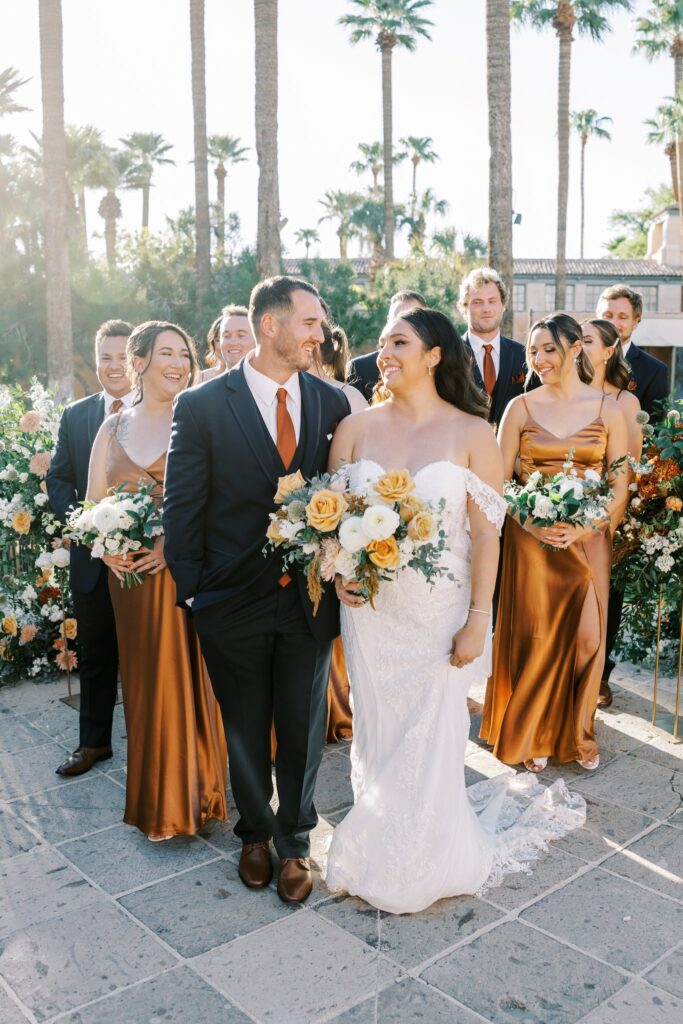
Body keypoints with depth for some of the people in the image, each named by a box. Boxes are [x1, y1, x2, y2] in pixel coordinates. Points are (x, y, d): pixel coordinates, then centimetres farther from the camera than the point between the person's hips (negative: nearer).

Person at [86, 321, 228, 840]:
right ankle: (155, 800, 29)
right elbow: (92, 505, 8)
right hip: (130, 575, 4)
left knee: (189, 678, 3)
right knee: (145, 681, 13)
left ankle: (192, 793, 22)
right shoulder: (113, 428, 10)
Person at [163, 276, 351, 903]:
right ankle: (256, 833, 41)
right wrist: (192, 592, -6)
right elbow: (181, 510, -6)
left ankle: (294, 841, 35)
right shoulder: (203, 406, -10)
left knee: (303, 729, 13)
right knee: (246, 729, 17)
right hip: (235, 601, -1)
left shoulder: (333, 403, -1)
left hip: (311, 598, 2)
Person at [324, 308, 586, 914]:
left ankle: (425, 858, 35)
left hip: (440, 610, -2)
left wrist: (478, 620, -11)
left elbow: (487, 533, -8)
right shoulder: (356, 428, 1)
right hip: (369, 608, 2)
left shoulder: (472, 433, -7)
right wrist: (338, 574, -10)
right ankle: (377, 848, 35)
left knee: (431, 734, 10)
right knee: (377, 730, 12)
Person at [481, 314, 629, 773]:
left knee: (585, 636, 4)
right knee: (534, 636, 4)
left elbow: (621, 487, 1)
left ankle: (578, 733, 26)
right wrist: (532, 523, -14)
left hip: (587, 540, 1)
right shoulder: (521, 407, 1)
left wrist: (584, 528, -13)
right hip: (530, 540, 0)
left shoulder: (609, 410, 1)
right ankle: (533, 735, 24)